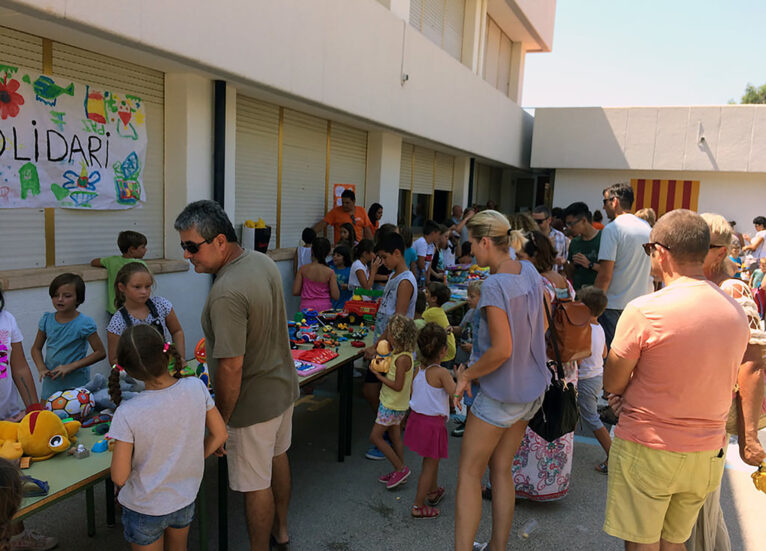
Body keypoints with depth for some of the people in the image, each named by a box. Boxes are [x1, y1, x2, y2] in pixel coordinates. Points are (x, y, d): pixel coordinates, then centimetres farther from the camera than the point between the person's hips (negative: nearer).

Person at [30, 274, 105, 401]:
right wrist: (42, 368, -7)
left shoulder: (84, 323, -14)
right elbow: (36, 348, 11)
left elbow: (100, 352, -13)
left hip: (76, 385, -4)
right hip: (51, 383, 5)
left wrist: (71, 366, -18)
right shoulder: (47, 320, 1)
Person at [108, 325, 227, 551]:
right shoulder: (196, 388, -20)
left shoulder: (127, 415, -28)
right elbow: (219, 435, -8)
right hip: (185, 501, 3)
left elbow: (119, 477, -20)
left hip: (145, 509, -3)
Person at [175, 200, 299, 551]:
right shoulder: (263, 261, -3)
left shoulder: (226, 293, -32)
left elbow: (231, 367, -30)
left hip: (253, 404, -10)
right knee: (277, 457, 27)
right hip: (284, 386, 10)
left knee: (256, 485, 9)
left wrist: (221, 420, -17)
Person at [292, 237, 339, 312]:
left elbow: (295, 292, -1)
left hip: (307, 307, 0)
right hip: (325, 307, 0)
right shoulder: (330, 272, -5)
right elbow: (336, 296, -5)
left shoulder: (303, 269, -3)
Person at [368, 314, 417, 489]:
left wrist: (378, 375, -19)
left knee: (375, 436, -1)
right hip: (392, 403, 9)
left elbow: (398, 386, -26)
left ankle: (401, 469, 6)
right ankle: (399, 472, 28)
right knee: (395, 437, 17)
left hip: (392, 405, -9)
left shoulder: (403, 358, -26)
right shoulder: (398, 353, 3)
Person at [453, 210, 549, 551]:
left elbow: (502, 350, -27)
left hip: (500, 392, -8)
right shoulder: (530, 272, 2)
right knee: (501, 471, 17)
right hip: (531, 389, 8)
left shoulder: (494, 285, -23)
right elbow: (541, 327, 13)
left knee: (469, 472, 4)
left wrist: (467, 375, -13)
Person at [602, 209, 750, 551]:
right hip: (707, 456, 6)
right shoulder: (737, 312, 0)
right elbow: (702, 382, 8)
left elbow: (611, 383, -12)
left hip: (646, 449, -5)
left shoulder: (643, 311, -21)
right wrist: (634, 395, 1)